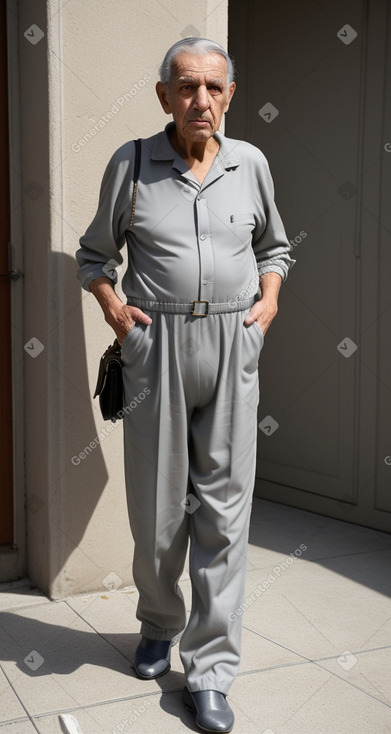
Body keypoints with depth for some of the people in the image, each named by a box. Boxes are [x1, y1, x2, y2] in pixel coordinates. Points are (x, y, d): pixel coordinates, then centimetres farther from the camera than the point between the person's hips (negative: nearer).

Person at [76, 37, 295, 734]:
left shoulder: (250, 163, 8)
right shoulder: (130, 162, 3)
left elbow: (274, 246, 22)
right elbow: (94, 253, 14)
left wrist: (269, 299, 5)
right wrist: (113, 306, -3)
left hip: (233, 345, 1)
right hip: (155, 345, -1)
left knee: (223, 508, 0)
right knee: (157, 506, 8)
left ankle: (210, 671, 11)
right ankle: (159, 626, 35)